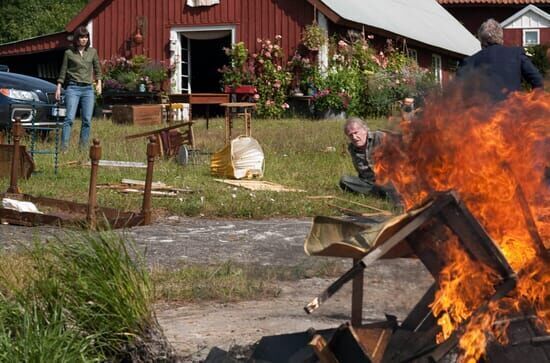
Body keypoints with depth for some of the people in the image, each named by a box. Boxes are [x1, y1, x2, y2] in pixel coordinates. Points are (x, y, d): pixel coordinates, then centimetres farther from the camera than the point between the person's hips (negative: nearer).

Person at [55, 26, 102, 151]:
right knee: (70, 118, -12)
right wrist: (58, 87, 5)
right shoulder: (69, 53, 3)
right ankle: (64, 147, -14)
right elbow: (63, 71, 8)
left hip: (88, 89, 3)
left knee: (87, 120, 1)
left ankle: (83, 147, 10)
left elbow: (97, 69, 18)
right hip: (73, 88, -3)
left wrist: (99, 82, 7)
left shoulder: (92, 52, 9)